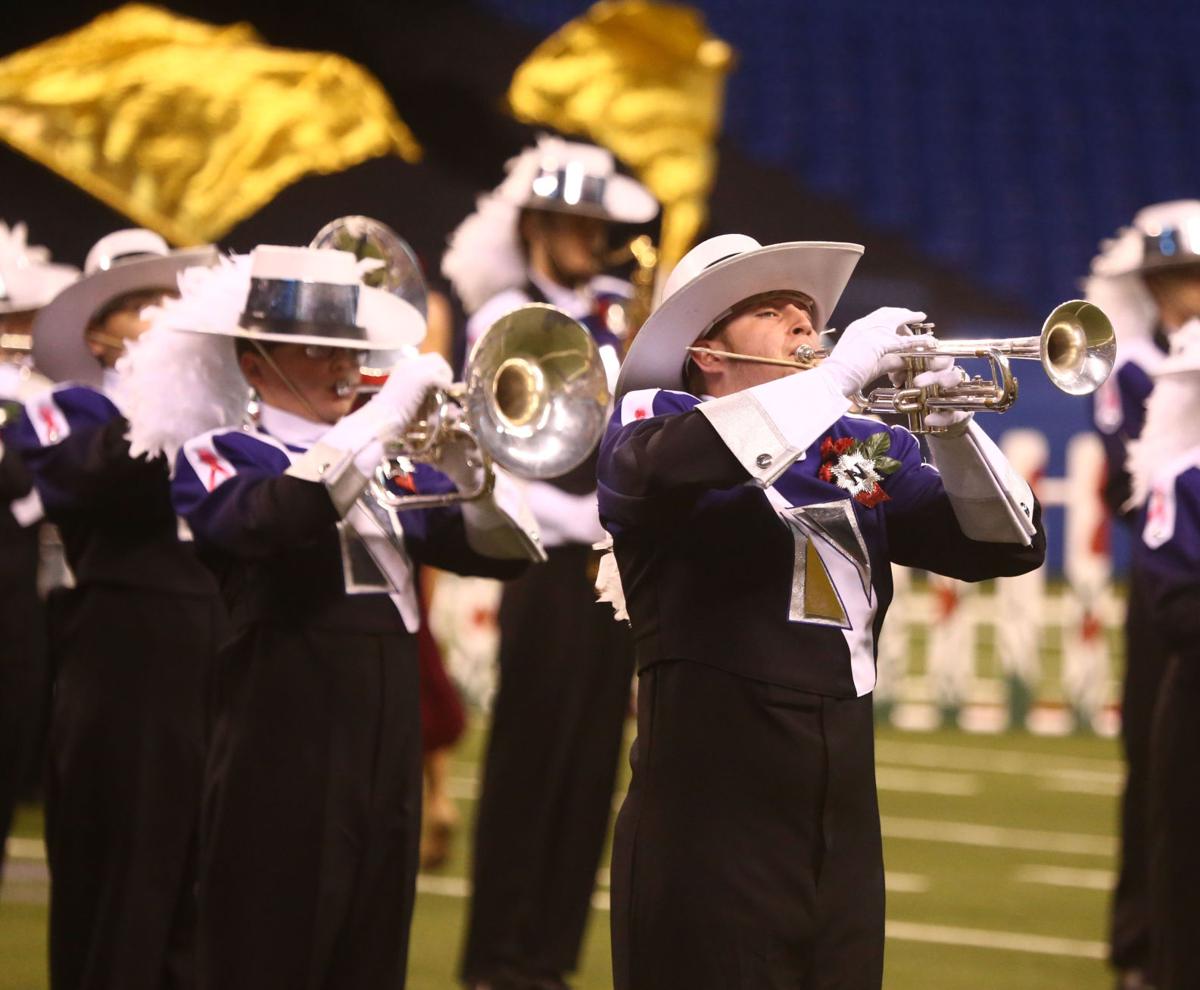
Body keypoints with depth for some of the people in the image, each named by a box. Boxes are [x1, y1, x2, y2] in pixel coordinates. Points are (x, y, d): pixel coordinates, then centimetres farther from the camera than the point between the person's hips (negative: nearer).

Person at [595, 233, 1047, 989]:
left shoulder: (860, 446, 15)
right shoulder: (654, 419, 2)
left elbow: (1008, 545, 7)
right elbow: (668, 471, -24)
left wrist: (954, 425, -10)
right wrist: (837, 376, -19)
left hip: (843, 815, 5)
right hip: (713, 804, -5)